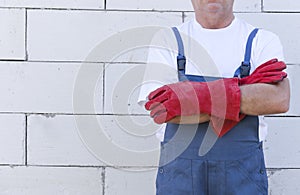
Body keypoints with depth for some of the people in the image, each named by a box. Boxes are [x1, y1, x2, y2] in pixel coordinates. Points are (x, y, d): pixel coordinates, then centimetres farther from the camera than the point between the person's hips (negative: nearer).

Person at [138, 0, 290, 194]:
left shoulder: (263, 40, 2)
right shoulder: (168, 40, 3)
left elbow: (280, 99, -15)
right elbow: (158, 109, -11)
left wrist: (199, 95, -22)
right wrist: (242, 86, -14)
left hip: (243, 171, 0)